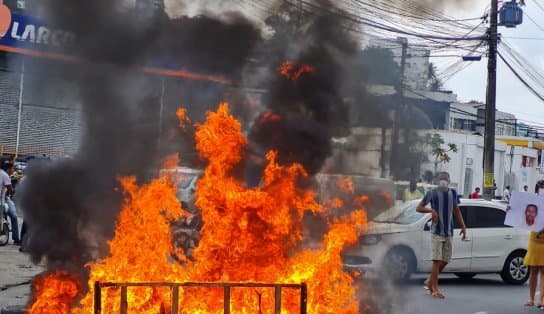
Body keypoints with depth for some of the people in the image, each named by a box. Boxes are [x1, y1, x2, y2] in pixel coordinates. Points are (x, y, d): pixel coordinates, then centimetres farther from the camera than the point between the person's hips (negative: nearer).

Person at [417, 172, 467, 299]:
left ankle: (429, 281, 22)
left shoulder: (453, 193, 11)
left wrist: (463, 226, 14)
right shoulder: (432, 193, -3)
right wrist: (431, 210, -20)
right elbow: (419, 207, -1)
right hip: (436, 231, -5)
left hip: (448, 232, 5)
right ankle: (435, 289, -5)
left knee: (445, 260, 5)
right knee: (437, 260, -9)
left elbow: (456, 210, 21)